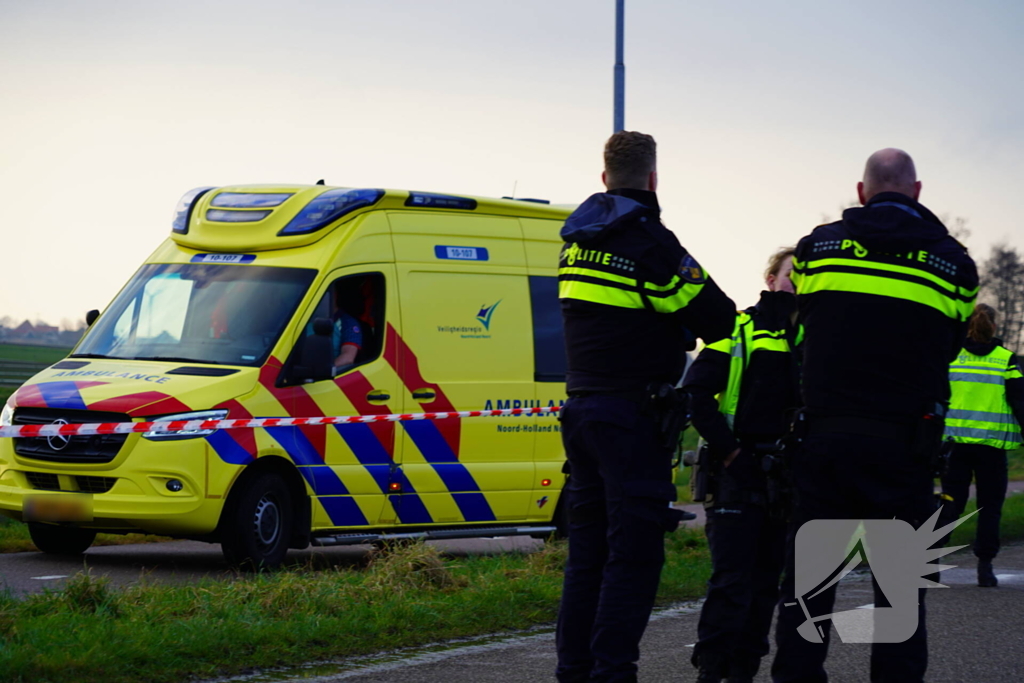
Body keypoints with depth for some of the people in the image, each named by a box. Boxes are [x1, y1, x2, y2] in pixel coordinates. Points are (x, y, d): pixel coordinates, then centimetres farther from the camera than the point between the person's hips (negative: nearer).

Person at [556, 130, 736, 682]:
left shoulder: (577, 241, 11)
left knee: (588, 549, 13)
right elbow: (717, 320, -12)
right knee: (634, 553, -6)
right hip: (633, 416, -8)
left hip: (582, 409, 8)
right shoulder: (648, 243, -14)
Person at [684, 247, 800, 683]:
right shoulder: (739, 329, -3)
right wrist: (728, 451, -11)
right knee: (731, 578, -9)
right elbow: (697, 393, -8)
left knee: (767, 581, 8)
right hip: (740, 470, -5)